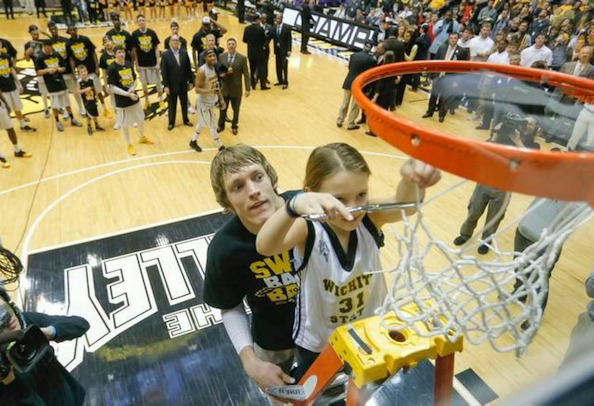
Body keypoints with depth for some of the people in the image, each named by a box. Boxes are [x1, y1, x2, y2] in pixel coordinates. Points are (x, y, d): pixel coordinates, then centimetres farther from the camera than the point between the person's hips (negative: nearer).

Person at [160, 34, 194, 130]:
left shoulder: (184, 52, -2)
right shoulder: (165, 54, -10)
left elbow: (188, 68, 2)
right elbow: (164, 72, -10)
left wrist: (191, 82, 1)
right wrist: (166, 86, -14)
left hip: (183, 84, 3)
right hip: (172, 85, -2)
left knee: (184, 103, 16)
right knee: (172, 105, 10)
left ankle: (186, 120, 34)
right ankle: (171, 122, 25)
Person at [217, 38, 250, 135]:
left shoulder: (242, 58, -9)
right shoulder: (221, 57, -2)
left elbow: (246, 74, -8)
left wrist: (248, 88, -11)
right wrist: (223, 72, -20)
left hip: (236, 89, -2)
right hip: (224, 88, 2)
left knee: (236, 109, 12)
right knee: (223, 108, 14)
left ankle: (234, 126, 32)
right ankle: (221, 125, 33)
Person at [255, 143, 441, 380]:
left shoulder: (369, 219, -20)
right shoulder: (309, 230, -29)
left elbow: (405, 205, -41)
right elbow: (264, 247, -49)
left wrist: (412, 179, -65)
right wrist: (295, 206, -69)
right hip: (319, 345, -2)